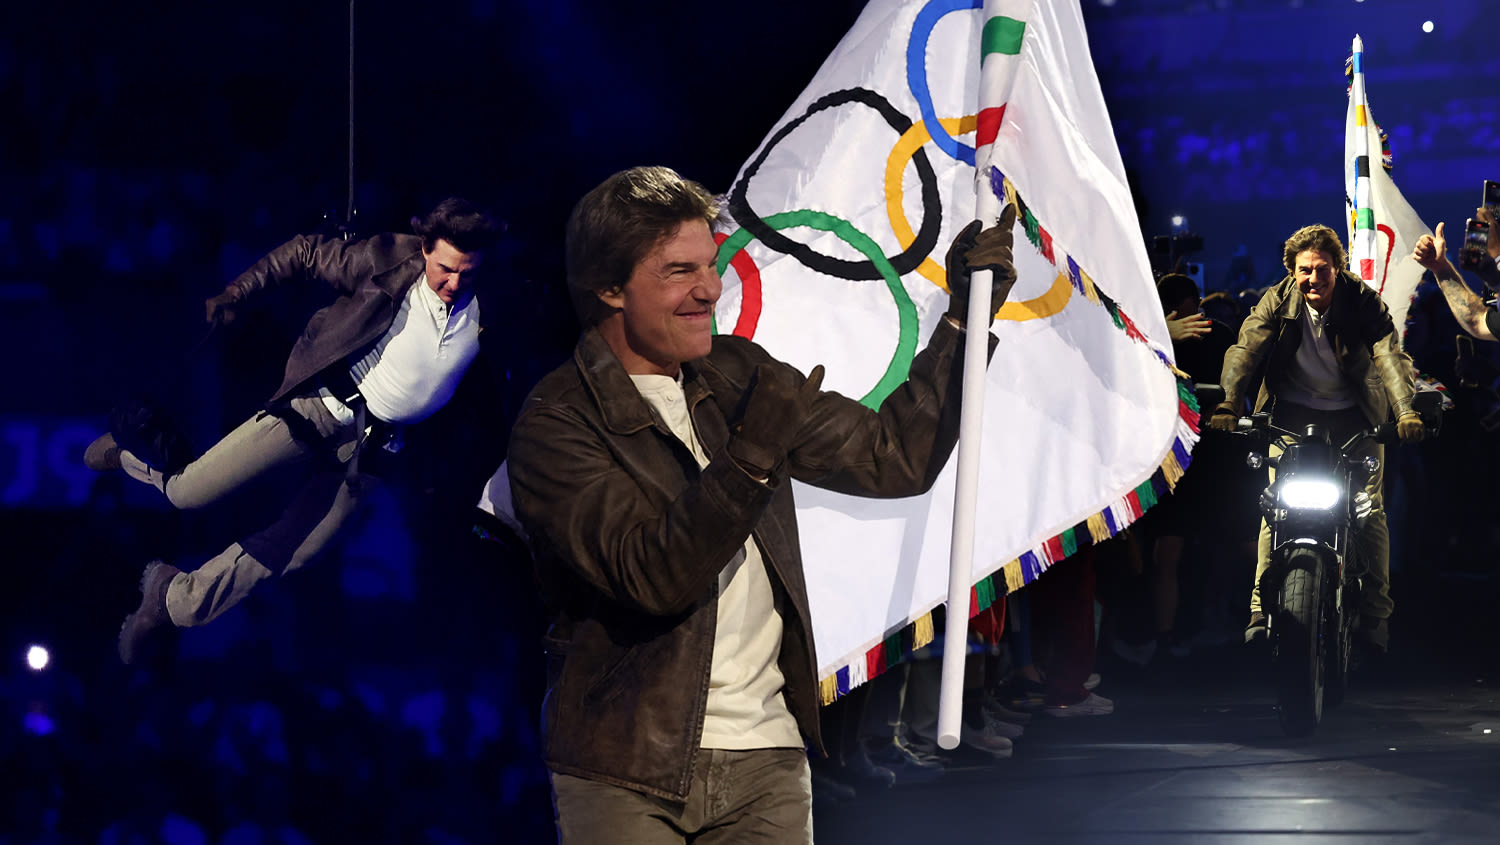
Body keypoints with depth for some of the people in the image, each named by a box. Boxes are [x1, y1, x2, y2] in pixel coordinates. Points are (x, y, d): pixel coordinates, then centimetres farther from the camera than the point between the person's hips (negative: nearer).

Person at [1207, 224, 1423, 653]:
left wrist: (1406, 411, -44)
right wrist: (1228, 404, -37)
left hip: (1354, 414, -1)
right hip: (1294, 413, 1)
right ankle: (1261, 608, -11)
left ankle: (1375, 614, 0)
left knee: (1370, 509, -8)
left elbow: (1390, 353, -27)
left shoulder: (1362, 300, -15)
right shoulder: (1277, 302, -9)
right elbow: (1245, 350, -19)